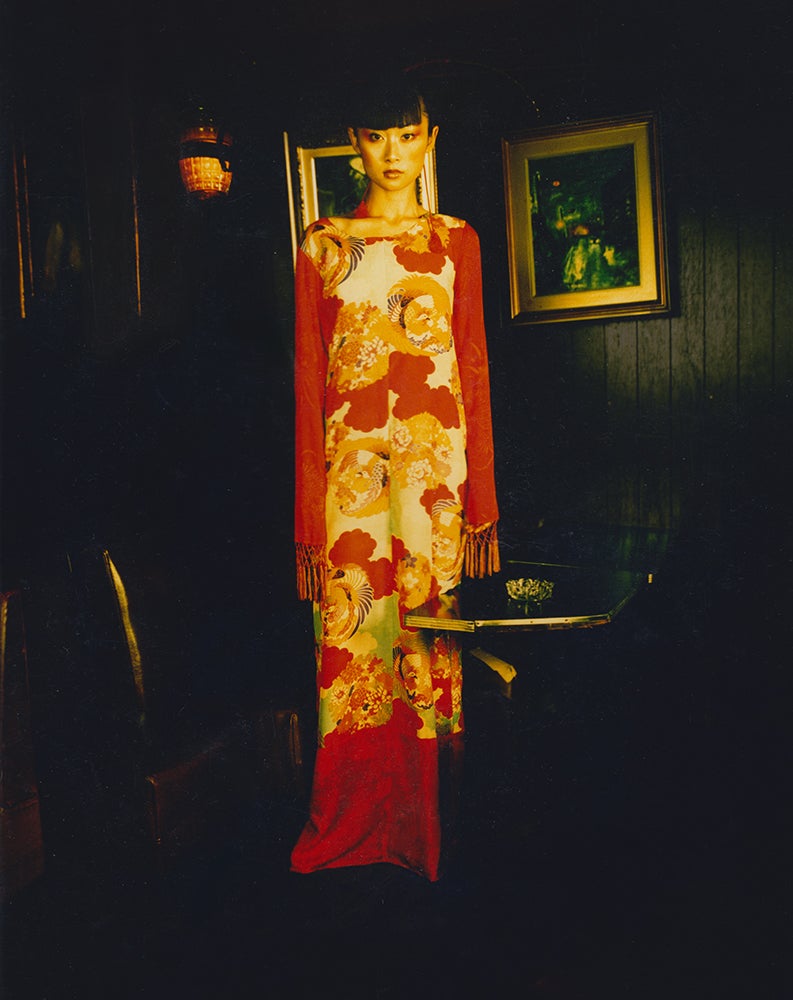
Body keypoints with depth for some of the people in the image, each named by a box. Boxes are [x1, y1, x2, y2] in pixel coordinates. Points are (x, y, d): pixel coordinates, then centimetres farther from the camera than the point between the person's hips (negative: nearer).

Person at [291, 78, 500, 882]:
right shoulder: (321, 247, 9)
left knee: (431, 635, 2)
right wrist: (307, 524, -2)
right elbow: (308, 385, 5)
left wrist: (483, 505, 1)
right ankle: (346, 835, 19)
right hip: (350, 469, 0)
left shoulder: (456, 241, 12)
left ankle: (426, 833, 19)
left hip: (436, 463, 0)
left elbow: (475, 373, 8)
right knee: (350, 638, 1)